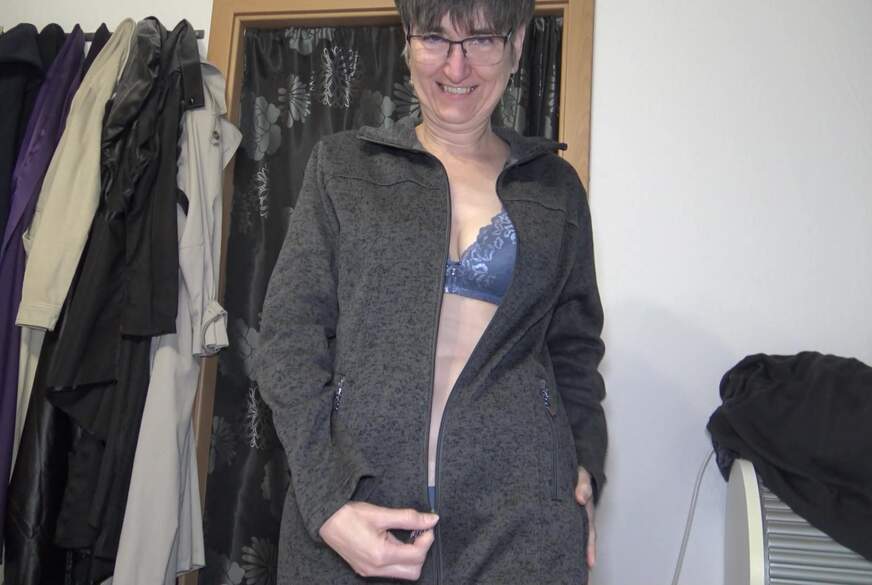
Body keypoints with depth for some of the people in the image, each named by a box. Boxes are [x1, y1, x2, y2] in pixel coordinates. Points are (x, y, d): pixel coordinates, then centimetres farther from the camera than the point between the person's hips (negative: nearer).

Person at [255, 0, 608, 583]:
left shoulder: (556, 185, 9)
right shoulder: (342, 163, 5)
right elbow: (290, 333, -1)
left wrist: (585, 469, 2)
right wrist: (326, 503, -11)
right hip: (352, 496, 0)